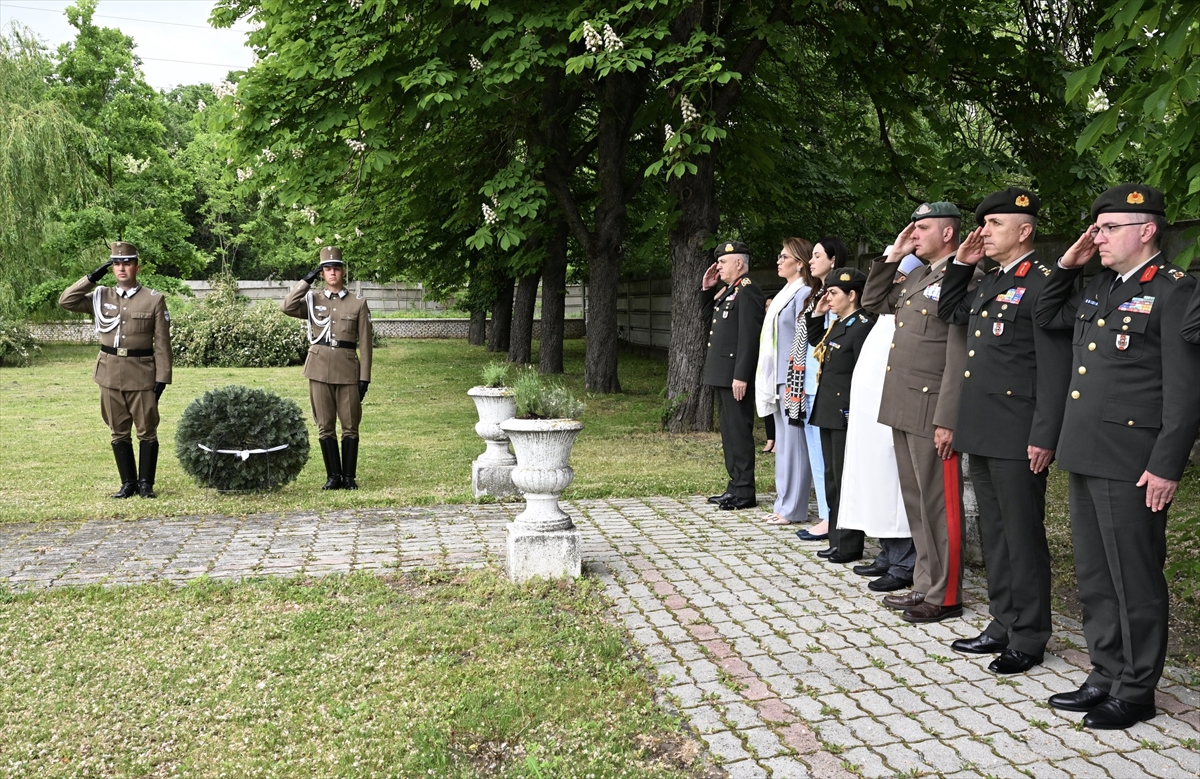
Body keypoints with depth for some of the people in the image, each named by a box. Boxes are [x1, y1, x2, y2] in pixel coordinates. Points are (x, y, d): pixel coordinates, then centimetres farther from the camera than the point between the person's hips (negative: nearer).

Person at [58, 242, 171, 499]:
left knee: (147, 431, 3)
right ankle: (128, 483, 18)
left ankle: (146, 483, 13)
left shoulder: (154, 299, -3)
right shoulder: (101, 297, 7)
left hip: (142, 375, -3)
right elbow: (66, 301, -1)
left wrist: (162, 377, -8)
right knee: (119, 433, 9)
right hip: (111, 374, 3)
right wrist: (94, 276, -5)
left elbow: (162, 342, -4)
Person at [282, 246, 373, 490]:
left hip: (347, 369, -1)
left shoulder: (358, 304, 4)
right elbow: (288, 307, -13)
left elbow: (365, 344, 2)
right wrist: (307, 279, -7)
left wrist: (365, 377, -4)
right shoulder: (312, 300, 8)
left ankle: (349, 477, 12)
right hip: (320, 369, 1)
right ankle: (333, 476, 13)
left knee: (350, 426, 3)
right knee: (325, 426, 5)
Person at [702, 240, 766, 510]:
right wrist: (707, 288, 13)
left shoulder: (748, 291, -14)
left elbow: (750, 336, -21)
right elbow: (707, 314, 27)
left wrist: (741, 376, -24)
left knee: (739, 432, -5)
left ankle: (744, 493, 1)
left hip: (735, 375, -10)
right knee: (728, 431, 14)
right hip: (722, 374, 10)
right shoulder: (728, 290, 16)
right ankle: (735, 486, 22)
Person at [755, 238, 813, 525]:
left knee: (793, 440, -4)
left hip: (793, 380, -10)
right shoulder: (784, 294, 17)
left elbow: (803, 342, -16)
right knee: (783, 440, 12)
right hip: (779, 379, 10)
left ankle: (793, 509, 2)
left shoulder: (804, 294, -11)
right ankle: (785, 502, 20)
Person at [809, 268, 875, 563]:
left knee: (845, 480, -3)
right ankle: (837, 539, 23)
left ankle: (850, 546, 6)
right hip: (828, 413, 10)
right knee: (832, 480, 14)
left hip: (846, 414, -10)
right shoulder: (836, 325, 16)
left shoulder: (863, 326, -14)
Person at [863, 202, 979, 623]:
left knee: (939, 505, 1)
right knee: (916, 503, 15)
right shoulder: (916, 277, 15)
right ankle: (925, 585, 26)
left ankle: (944, 596, 11)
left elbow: (959, 358, -17)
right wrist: (892, 257, 14)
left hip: (932, 413, -9)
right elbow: (873, 302, 27)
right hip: (903, 410, 9)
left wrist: (947, 421, -20)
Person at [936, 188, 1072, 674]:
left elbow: (1055, 370, -16)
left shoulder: (1042, 284, -11)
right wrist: (960, 264, 16)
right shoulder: (990, 283, 14)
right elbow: (949, 314, 31)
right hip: (981, 433, 9)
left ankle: (1028, 640, 13)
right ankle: (1003, 625, 27)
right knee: (993, 534, 15)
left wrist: (1044, 438, -19)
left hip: (1018, 438, -9)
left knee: (1023, 537, 1)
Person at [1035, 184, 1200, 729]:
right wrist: (1066, 265, 14)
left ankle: (1136, 691, 17)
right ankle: (1106, 677, 28)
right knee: (1094, 579, 15)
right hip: (1086, 457, 8)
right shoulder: (1099, 287, 14)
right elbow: (1046, 317, 29)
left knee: (1135, 581, 3)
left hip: (1131, 465, -8)